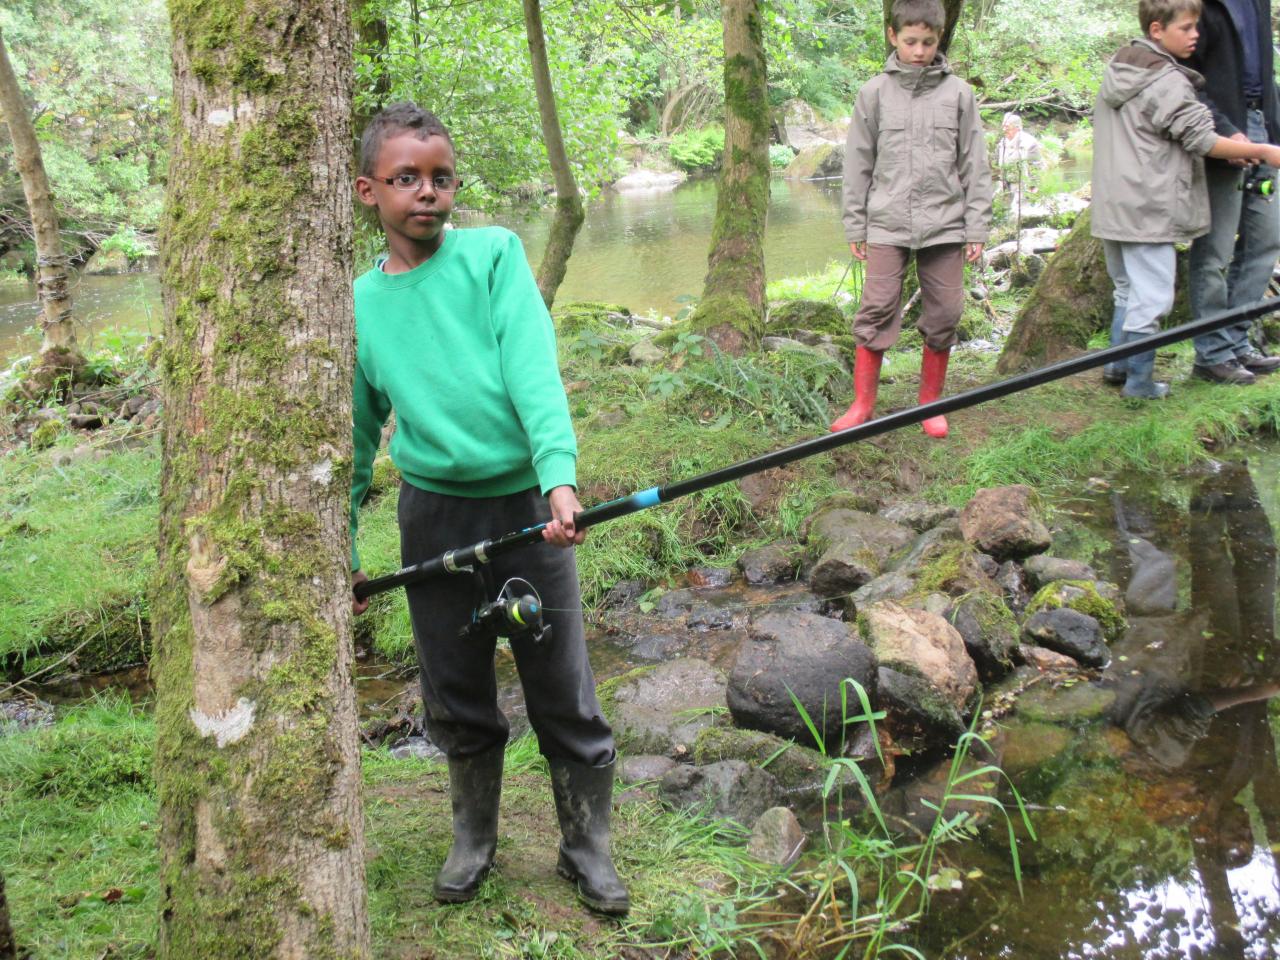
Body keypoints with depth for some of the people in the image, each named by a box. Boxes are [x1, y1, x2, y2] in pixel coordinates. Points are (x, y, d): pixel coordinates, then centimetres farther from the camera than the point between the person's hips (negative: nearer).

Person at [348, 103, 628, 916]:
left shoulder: (494, 254, -5)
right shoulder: (361, 304, 4)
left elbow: (533, 368, -17)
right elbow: (358, 435, 13)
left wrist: (559, 474, -31)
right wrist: (342, 550, 15)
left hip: (524, 506, -2)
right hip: (433, 516, 3)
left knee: (566, 698, 5)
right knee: (455, 697, 14)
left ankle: (588, 846, 25)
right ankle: (475, 838, 37)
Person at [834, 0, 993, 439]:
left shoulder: (958, 93, 4)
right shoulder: (874, 93, 3)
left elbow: (974, 166, 6)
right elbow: (858, 165, 7)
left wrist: (977, 228, 2)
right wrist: (855, 227, 5)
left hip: (944, 225, 1)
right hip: (887, 225, -1)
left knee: (944, 317, 4)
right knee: (876, 312, -3)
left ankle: (930, 403, 19)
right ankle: (862, 405, 6)